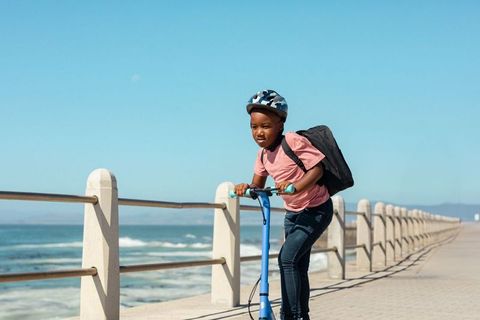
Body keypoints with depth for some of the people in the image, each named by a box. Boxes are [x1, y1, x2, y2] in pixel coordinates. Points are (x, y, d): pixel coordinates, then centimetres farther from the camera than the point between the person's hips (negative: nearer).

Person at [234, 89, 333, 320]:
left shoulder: (294, 141, -21)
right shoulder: (263, 153, 2)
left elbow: (317, 168, -23)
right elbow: (258, 184, 4)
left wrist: (296, 186, -39)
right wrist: (247, 188, -19)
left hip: (315, 210, -8)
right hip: (292, 213, 8)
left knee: (288, 257, -20)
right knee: (298, 267, 14)